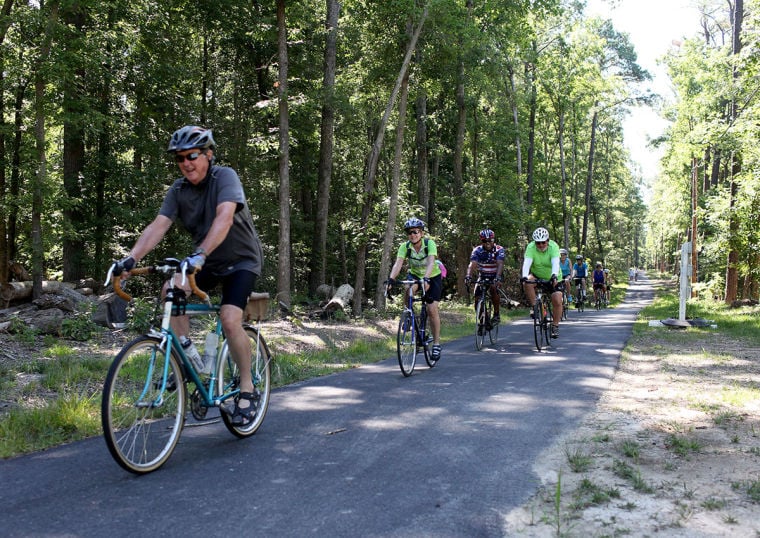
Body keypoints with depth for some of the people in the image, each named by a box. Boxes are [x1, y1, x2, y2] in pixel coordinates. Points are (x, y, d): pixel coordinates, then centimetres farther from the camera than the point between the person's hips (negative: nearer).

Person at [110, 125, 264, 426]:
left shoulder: (225, 177, -20)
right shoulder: (179, 190, -4)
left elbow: (224, 218, -38)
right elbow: (158, 225, -15)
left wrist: (200, 254, -52)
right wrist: (131, 258, -31)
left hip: (241, 260, -5)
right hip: (207, 263, 6)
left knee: (229, 319, -24)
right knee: (171, 289, -20)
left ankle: (247, 390, -7)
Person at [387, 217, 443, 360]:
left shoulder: (430, 244, -26)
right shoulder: (405, 246, -19)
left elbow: (431, 262, -41)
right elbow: (398, 263, -32)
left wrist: (426, 278, -59)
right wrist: (391, 278, -50)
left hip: (432, 277, -2)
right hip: (415, 275, 2)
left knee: (432, 309, -14)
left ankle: (436, 343, -2)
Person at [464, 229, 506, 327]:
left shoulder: (499, 250, -19)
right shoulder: (477, 250, -15)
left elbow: (500, 264, -33)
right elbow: (472, 264, -28)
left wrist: (498, 277, -51)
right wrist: (468, 275, -48)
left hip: (495, 277, -2)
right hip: (482, 276, 2)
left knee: (493, 289, -32)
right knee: (477, 296, -14)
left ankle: (496, 314, -18)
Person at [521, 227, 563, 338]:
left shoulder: (553, 246, -23)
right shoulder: (531, 247, -21)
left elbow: (555, 263, -36)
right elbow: (527, 262, -33)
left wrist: (554, 276, -54)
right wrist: (524, 276, -51)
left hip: (553, 278, -1)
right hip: (537, 276, 1)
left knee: (557, 301, -13)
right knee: (527, 283, -30)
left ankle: (555, 326, 5)